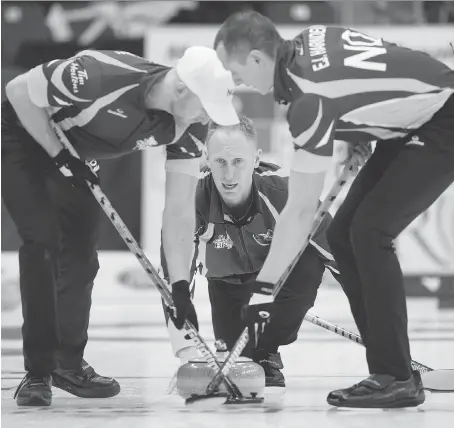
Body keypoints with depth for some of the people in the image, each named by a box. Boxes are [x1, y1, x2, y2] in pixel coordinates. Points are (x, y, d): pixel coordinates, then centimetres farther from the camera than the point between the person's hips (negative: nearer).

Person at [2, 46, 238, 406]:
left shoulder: (189, 126, -20)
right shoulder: (103, 75, -40)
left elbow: (180, 209, -15)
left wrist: (180, 286, -20)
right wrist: (61, 157, -25)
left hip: (75, 154, 6)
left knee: (80, 252, 4)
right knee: (43, 242, -16)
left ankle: (69, 364, 21)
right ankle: (38, 373, -10)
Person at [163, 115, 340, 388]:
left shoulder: (285, 191, -35)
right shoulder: (194, 200, -33)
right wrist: (185, 350, -41)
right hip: (229, 287, 2)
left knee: (311, 261, -32)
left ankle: (265, 352, -10)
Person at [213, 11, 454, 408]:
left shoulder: (311, 99, -28)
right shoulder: (305, 41, -5)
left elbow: (300, 211, -26)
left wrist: (263, 287, -21)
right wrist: (356, 134, 11)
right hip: (412, 122, 10)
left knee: (370, 231, -19)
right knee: (343, 235, 3)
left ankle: (396, 380, -14)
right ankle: (392, 371, 6)